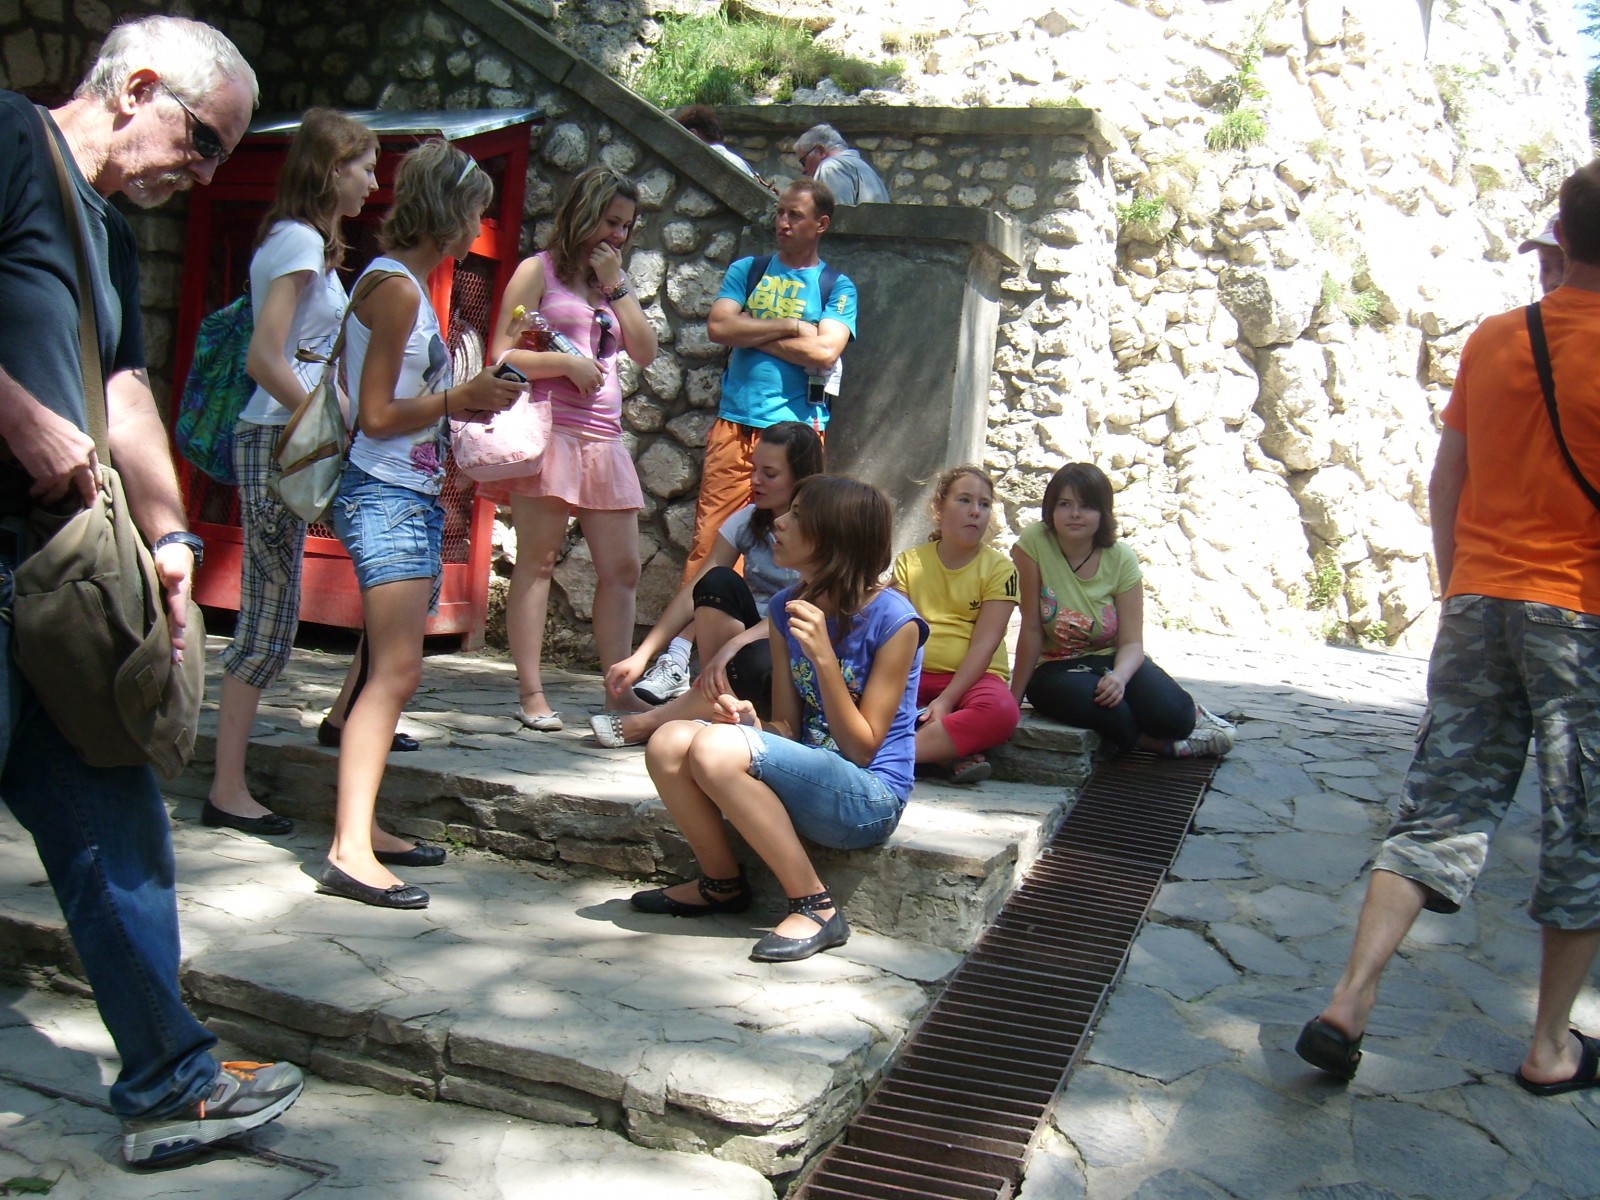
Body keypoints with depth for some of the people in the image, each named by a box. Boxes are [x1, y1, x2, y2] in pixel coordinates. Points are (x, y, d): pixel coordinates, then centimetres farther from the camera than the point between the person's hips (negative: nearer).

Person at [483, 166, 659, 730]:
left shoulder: (615, 281, 23)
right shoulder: (539, 270, 5)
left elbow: (645, 352, 9)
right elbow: (502, 355, -3)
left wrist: (617, 286, 4)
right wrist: (566, 362, -14)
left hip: (603, 438, 6)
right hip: (547, 429, -6)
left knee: (621, 568, 1)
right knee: (537, 560, -4)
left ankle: (619, 689, 6)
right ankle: (531, 693, -1)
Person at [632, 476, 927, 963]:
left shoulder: (892, 620, -15)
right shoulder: (787, 608, 5)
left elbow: (862, 748, -14)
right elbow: (787, 728, 7)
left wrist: (823, 657, -25)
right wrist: (750, 721, -16)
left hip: (869, 799, -7)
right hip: (807, 774, 7)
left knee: (717, 749, -28)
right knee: (670, 742, -15)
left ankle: (815, 907, -16)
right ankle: (722, 882, 8)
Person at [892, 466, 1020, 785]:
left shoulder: (1000, 568, 0)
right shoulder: (910, 561, 8)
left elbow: (984, 645, -9)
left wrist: (946, 700, -21)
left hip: (972, 677, -2)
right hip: (915, 674, 2)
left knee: (1001, 710, -36)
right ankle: (948, 755, -28)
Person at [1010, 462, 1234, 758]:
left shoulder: (1121, 559, -8)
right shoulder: (1033, 543, -15)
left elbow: (1132, 642, -10)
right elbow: (1031, 629, -14)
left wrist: (1119, 676, -32)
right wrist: (1014, 699, -15)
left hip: (1111, 659, 2)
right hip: (1055, 669, -2)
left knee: (1171, 714, -28)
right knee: (1097, 704, -37)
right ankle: (1164, 743, -8)